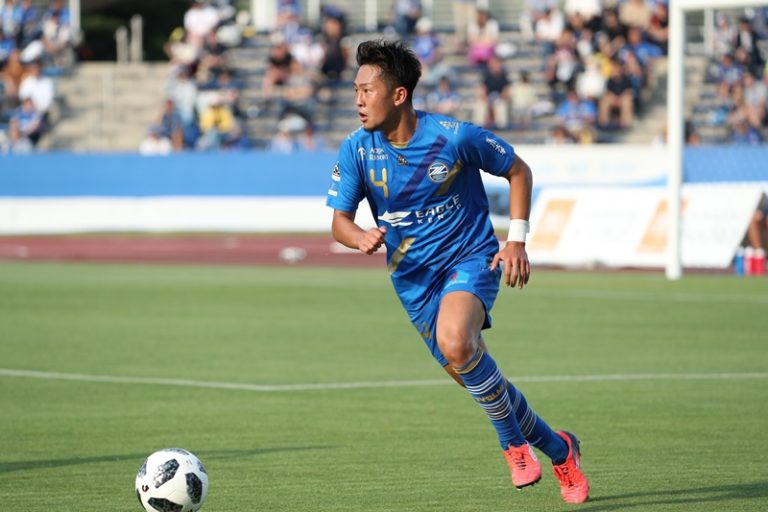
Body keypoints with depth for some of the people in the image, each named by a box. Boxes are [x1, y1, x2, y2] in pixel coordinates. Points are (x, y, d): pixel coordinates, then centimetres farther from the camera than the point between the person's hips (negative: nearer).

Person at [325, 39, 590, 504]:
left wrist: (517, 240, -9)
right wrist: (360, 237, -24)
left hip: (471, 257, -5)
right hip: (413, 278, 5)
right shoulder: (357, 150, -8)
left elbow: (518, 170, -1)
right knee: (475, 377, 7)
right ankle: (558, 450, 28)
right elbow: (339, 220, -1)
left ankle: (514, 441, -12)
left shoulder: (454, 136, -16)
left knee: (455, 342, -33)